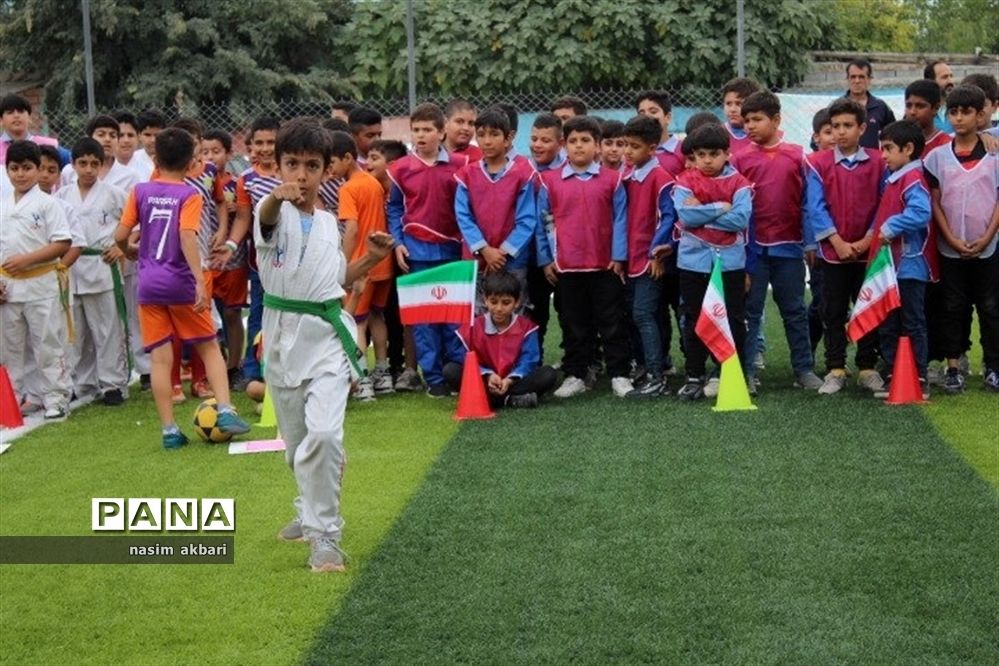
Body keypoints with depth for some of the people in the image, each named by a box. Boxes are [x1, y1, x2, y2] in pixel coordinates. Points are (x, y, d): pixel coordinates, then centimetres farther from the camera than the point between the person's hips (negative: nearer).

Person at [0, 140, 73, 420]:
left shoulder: (47, 203, -6)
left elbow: (62, 244, -12)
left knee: (47, 344, -2)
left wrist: (27, 259, -19)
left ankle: (55, 399, 3)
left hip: (41, 284, -5)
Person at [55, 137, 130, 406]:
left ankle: (113, 384, 6)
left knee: (108, 331, 0)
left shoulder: (112, 193, -1)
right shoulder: (62, 196, 9)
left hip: (103, 270, -4)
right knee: (76, 332, 10)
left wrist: (122, 247, -7)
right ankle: (83, 384, 20)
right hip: (71, 270, 4)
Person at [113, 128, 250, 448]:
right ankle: (225, 411, -1)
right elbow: (187, 238, -19)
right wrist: (200, 282, -24)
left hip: (148, 284, 2)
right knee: (209, 347, 12)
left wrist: (133, 253, 23)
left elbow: (120, 236, 2)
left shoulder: (141, 191, 4)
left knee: (160, 358, 3)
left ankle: (169, 430, 4)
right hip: (181, 284, -2)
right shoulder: (190, 195, -5)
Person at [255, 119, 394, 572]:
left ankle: (324, 534, -9)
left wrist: (371, 259, 2)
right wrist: (277, 196, -58)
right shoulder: (274, 212, -8)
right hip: (282, 333, 0)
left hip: (327, 333, 1)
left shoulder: (328, 223, 6)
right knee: (295, 440, 14)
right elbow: (266, 218, -35)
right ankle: (312, 511, 40)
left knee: (322, 434, -19)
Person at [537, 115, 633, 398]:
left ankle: (619, 374, 11)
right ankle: (575, 375, 18)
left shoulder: (612, 180, 0)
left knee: (612, 322, 5)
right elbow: (544, 221, 5)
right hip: (565, 266, 1)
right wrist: (545, 258, 1)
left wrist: (619, 256, -4)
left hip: (605, 265, -1)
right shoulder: (550, 181, 1)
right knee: (574, 324, 10)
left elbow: (620, 220, 1)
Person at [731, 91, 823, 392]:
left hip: (789, 245, 0)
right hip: (753, 247, 0)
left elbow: (808, 201, 4)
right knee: (749, 310, 4)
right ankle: (745, 371, 9)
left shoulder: (797, 156, 1)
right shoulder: (740, 159, 0)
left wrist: (810, 242, 2)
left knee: (795, 311, 10)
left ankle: (804, 368, 17)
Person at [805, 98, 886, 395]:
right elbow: (816, 207, -7)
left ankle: (867, 368, 17)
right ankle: (835, 369, 13)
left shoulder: (878, 163, -2)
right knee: (833, 313, 6)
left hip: (868, 251, 1)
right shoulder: (818, 163, -4)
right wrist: (838, 243, -13)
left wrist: (867, 241, -11)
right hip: (833, 252, 0)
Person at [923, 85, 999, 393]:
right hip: (950, 249, 1)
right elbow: (935, 203, 1)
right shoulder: (937, 157, 1)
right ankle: (953, 367, 13)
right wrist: (953, 240, -8)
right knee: (952, 309, 6)